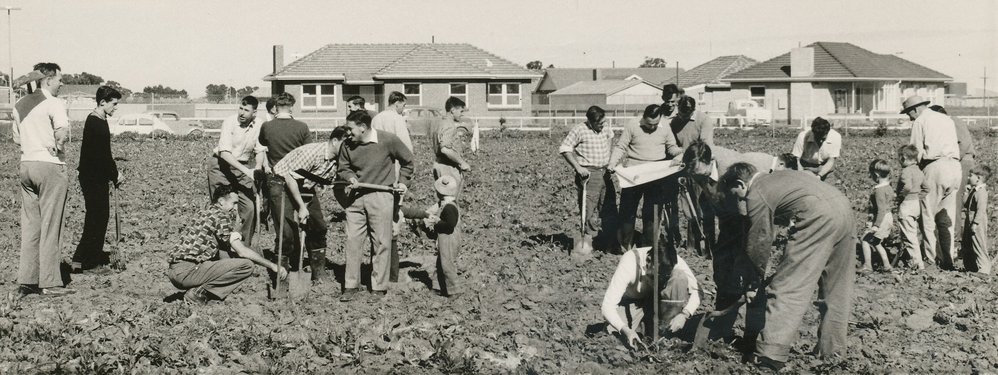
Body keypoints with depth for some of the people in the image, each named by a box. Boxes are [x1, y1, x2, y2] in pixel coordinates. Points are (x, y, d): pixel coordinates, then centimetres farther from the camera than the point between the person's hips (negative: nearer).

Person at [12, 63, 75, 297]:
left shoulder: (20, 105, 15)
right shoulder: (54, 104, -9)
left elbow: (16, 138, 21)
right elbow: (63, 133, -24)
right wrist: (57, 145, -7)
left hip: (26, 164, 7)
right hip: (50, 166, -7)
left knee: (30, 225, 10)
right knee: (50, 227, -3)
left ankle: (26, 281, 11)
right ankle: (49, 283, -1)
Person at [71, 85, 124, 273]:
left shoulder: (98, 121, 14)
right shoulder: (96, 123, -18)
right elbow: (102, 155, -20)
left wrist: (114, 171, 13)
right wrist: (115, 174, -12)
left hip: (96, 177, 10)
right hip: (94, 178, -10)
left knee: (100, 216, 15)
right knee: (97, 217, -6)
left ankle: (95, 256, 25)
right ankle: (82, 261, -3)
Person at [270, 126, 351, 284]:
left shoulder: (337, 161, -8)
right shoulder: (313, 152, -30)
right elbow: (290, 178, -27)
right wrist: (302, 207, -24)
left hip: (306, 187, 7)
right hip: (284, 184, -7)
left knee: (318, 228, 0)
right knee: (289, 232, -13)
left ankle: (319, 275, 7)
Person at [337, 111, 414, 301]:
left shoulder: (388, 140, -9)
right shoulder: (348, 145, 0)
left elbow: (407, 160, 6)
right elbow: (342, 168, 13)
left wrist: (401, 182, 3)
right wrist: (351, 178, -7)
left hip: (381, 196, -3)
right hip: (355, 197, 3)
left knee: (381, 243, 0)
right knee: (352, 241, 2)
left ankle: (379, 288, 9)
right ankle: (351, 285, 12)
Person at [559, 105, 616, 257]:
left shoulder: (605, 128, 6)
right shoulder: (579, 130, -13)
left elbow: (610, 136, 30)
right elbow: (564, 149, -13)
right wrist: (577, 167, -18)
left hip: (605, 172, 7)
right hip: (588, 173, -7)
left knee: (609, 205, 13)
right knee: (589, 207, -9)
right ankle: (586, 243, -4)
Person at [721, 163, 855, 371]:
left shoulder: (756, 196, 3)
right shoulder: (776, 176, 29)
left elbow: (758, 244, 6)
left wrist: (753, 283, 17)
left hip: (819, 217, -9)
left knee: (787, 286, -5)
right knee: (837, 288, 19)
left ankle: (771, 353, -7)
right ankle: (832, 347, 29)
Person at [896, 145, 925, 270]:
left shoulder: (906, 171, -16)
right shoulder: (919, 171, 9)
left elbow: (908, 186, -31)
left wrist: (901, 194, -16)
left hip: (907, 205, -9)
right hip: (918, 204, 9)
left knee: (909, 235, -4)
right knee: (914, 233, 18)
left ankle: (917, 262, -6)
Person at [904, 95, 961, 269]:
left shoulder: (920, 122, 3)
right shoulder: (947, 119, 23)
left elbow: (916, 152, -1)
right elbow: (957, 144, 20)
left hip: (935, 166, -6)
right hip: (955, 166, 6)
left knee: (928, 216, -1)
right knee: (947, 217, 9)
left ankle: (930, 259, -4)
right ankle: (948, 258, 6)